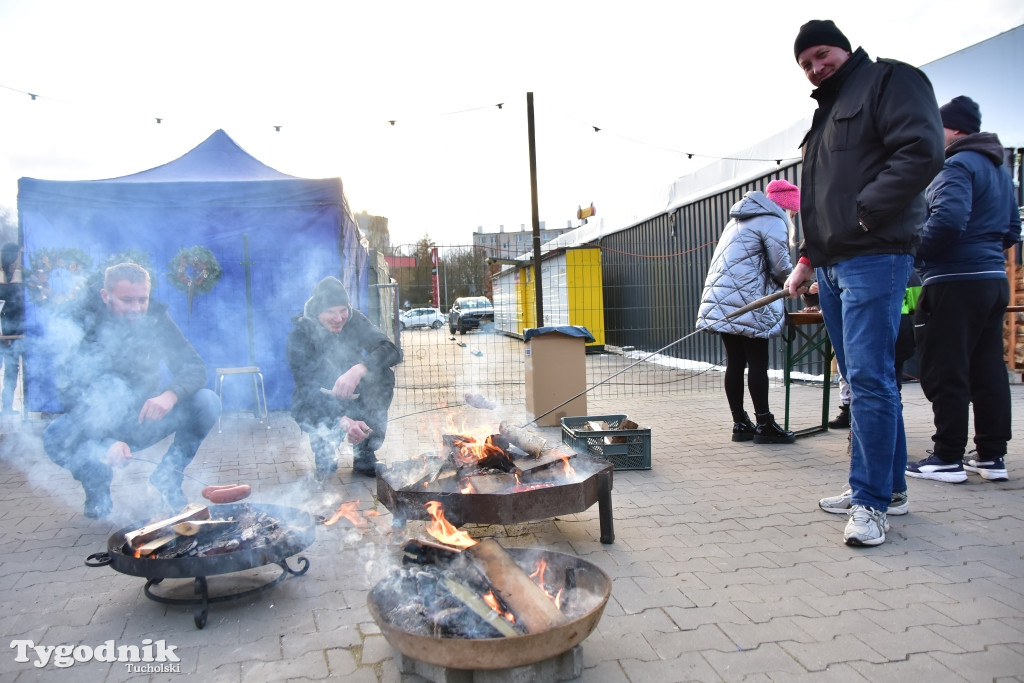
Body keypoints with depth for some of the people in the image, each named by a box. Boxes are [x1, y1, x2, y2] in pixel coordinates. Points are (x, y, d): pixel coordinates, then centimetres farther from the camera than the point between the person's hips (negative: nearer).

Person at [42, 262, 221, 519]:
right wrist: (107, 443, -39)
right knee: (56, 437, -33)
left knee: (207, 402, -21)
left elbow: (194, 368, -14)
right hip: (99, 425, -2)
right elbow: (71, 394, -23)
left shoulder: (155, 318, -8)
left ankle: (165, 481, -5)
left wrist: (170, 395, -38)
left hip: (146, 420, 2)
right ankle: (97, 489, -2)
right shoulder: (83, 325, -15)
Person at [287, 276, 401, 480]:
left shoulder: (354, 321, -10)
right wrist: (343, 421, -47)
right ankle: (325, 459, 5)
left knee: (382, 373, -25)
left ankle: (365, 455, -14)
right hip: (315, 403, -3)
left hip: (352, 398, 3)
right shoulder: (300, 334, -18)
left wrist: (358, 370, -47)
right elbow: (307, 388, -28)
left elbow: (392, 351, -25)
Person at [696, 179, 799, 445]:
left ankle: (740, 424, 12)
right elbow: (781, 268, -6)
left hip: (722, 301, 8)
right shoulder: (773, 222, -3)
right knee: (758, 363, -3)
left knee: (735, 363, 8)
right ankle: (764, 425, 3)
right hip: (747, 303, -8)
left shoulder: (740, 219, 24)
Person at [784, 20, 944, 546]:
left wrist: (863, 215, -16)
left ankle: (872, 502, -4)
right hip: (831, 265, 9)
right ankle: (888, 487, 21)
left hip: (874, 257, -9)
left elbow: (923, 151, -15)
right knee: (861, 379, 11)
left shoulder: (889, 79, 1)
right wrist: (806, 259, 18)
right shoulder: (825, 113, 26)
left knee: (869, 378, -11)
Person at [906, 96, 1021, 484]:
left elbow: (948, 220, -25)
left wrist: (915, 253, -13)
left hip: (956, 282, -10)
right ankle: (992, 456, 17)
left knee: (945, 374, -4)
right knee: (988, 372, 11)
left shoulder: (958, 165, -10)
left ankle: (948, 458, 0)